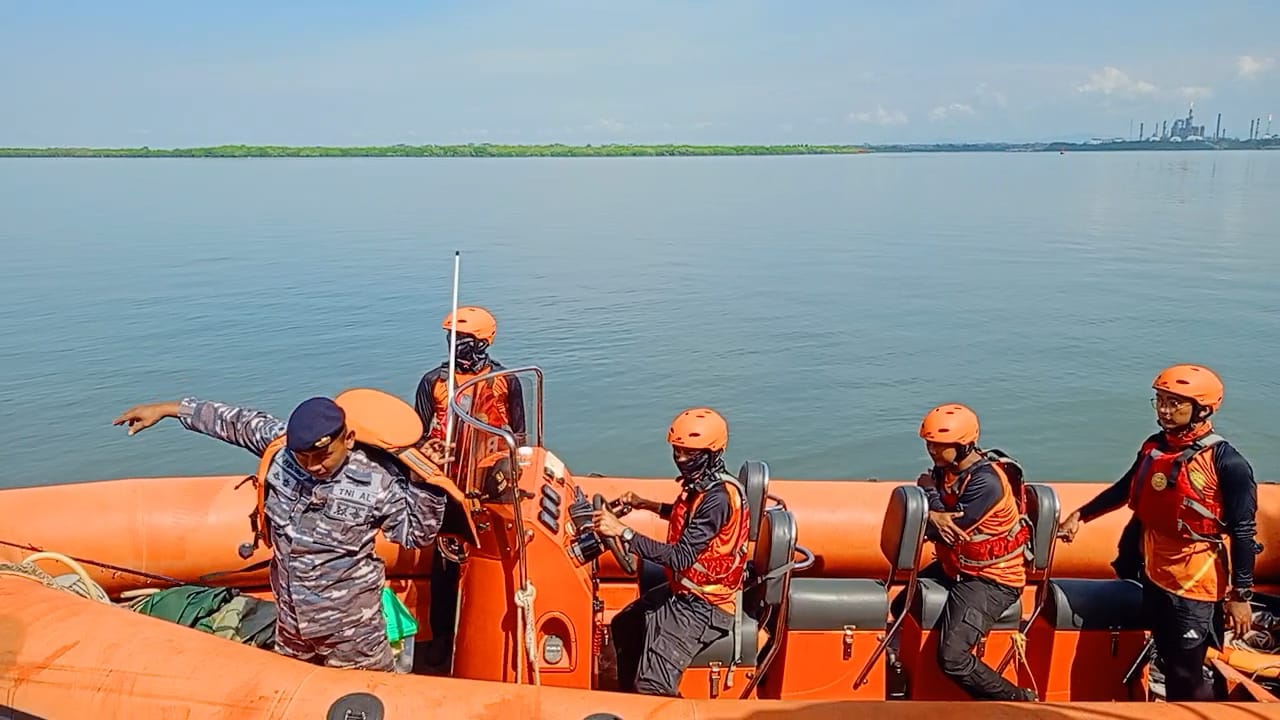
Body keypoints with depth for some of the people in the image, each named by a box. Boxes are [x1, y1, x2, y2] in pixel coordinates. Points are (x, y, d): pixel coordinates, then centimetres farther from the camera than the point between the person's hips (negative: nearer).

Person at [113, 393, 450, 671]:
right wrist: (164, 409, 13)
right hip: (290, 623, 5)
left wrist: (428, 483, -25)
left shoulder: (378, 483, -21)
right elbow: (236, 421, 5)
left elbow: (417, 533, -9)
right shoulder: (279, 444, -13)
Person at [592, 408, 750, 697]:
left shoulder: (718, 497, -28)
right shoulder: (700, 482, 1)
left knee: (651, 683, -20)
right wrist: (646, 504, 14)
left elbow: (681, 557, -33)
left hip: (704, 606, -10)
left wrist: (622, 531, -34)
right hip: (683, 590, 11)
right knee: (622, 627, 24)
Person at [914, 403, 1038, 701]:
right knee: (902, 608, 16)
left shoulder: (986, 481, -26)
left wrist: (930, 490, -11)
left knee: (952, 658, -21)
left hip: (991, 580, -9)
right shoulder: (945, 468, -1)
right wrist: (933, 516, -27)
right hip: (955, 568, 9)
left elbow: (950, 529, -25)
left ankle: (1020, 702, 0)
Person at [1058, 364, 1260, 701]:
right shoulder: (1154, 446, 2)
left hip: (1195, 586, -7)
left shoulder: (1226, 463, -18)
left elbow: (1243, 533, -14)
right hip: (1154, 576, 7)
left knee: (1187, 675, 1)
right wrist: (1080, 515, 18)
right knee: (1168, 664, 21)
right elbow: (1125, 489, 18)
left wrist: (1240, 596, -13)